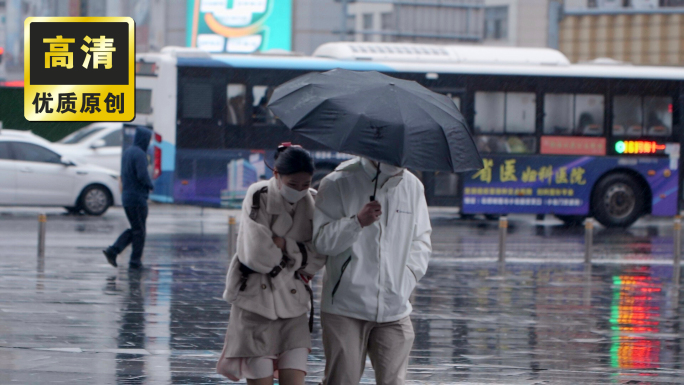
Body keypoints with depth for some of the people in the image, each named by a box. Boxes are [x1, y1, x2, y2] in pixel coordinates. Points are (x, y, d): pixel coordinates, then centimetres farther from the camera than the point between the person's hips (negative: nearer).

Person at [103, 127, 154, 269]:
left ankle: (113, 251, 4)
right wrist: (151, 185, -5)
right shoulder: (139, 154, -16)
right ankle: (135, 260, 6)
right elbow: (142, 175, -24)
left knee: (134, 229, 15)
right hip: (138, 198, -8)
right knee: (139, 230, 2)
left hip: (126, 197, 8)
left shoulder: (126, 153, 12)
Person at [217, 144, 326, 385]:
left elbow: (317, 257, 0)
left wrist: (283, 245, -9)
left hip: (293, 301, 4)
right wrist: (297, 252, -5)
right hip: (256, 300, -4)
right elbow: (257, 255, -16)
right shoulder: (259, 196, -8)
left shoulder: (311, 203, 5)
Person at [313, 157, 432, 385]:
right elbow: (321, 240, -7)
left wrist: (408, 275, 4)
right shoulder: (337, 184, -3)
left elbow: (421, 240, 19)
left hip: (395, 309, 3)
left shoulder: (412, 186, 10)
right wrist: (358, 221, -20)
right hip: (345, 307, -3)